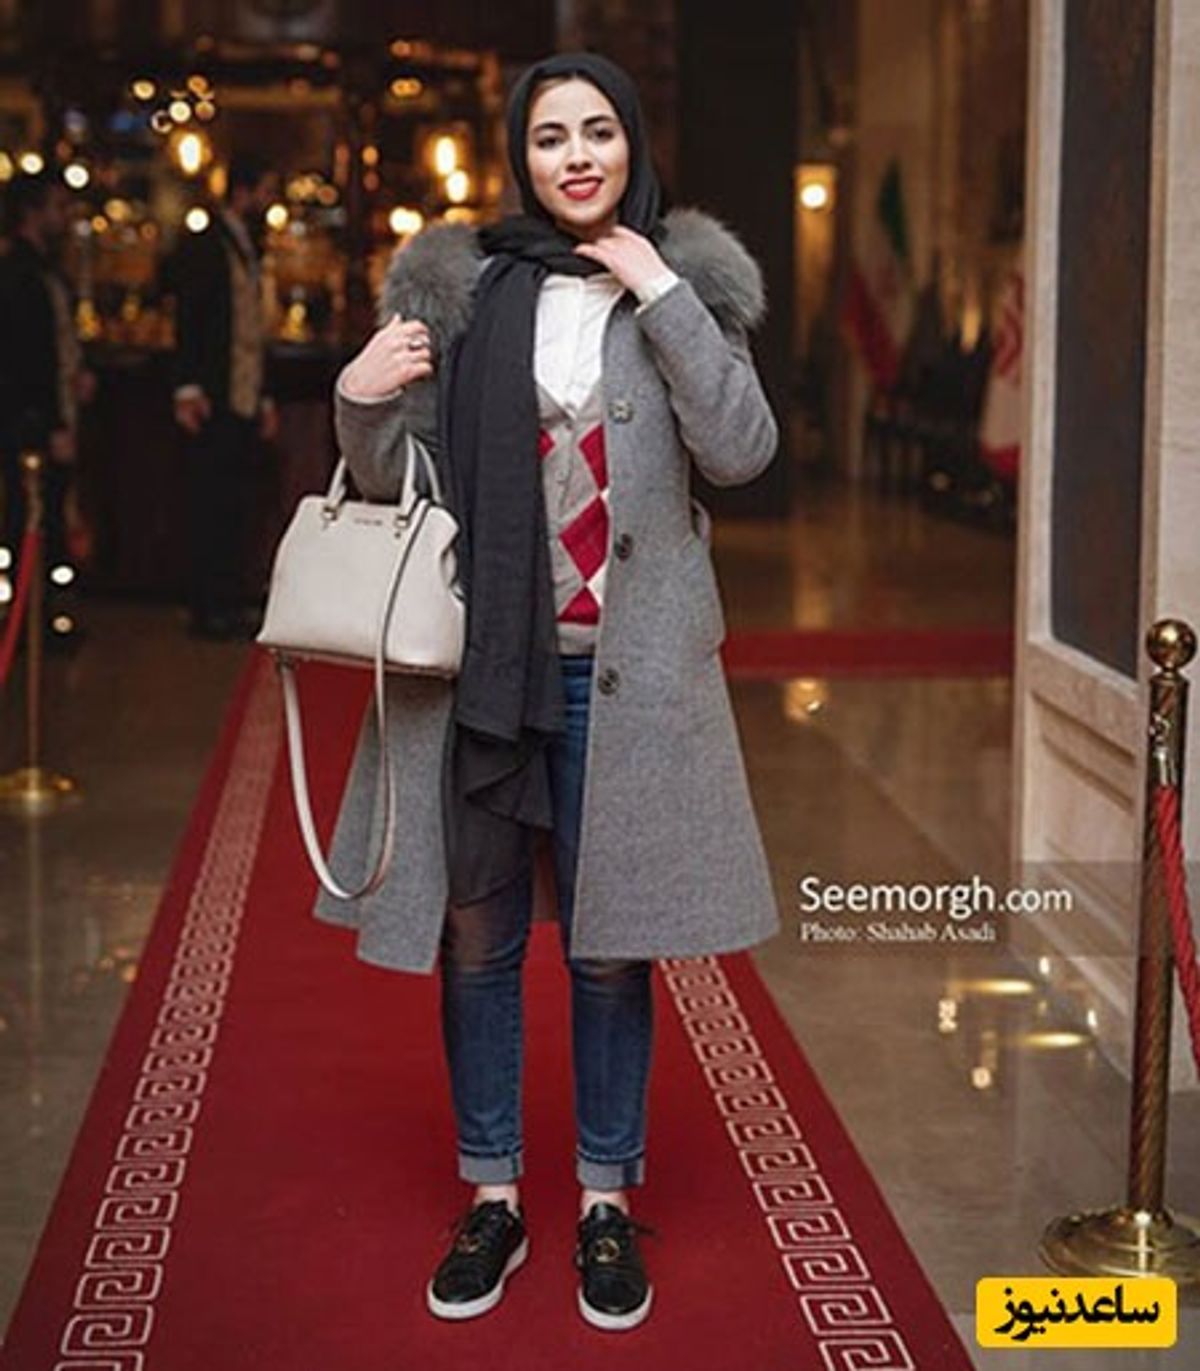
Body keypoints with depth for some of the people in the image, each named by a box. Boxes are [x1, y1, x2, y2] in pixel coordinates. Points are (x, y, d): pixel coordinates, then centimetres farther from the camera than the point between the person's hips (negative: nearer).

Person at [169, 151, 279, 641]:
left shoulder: (246, 248, 19)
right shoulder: (203, 246, -6)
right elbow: (187, 321, -13)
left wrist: (264, 398, 19)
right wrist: (189, 389, -21)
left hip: (245, 403, 8)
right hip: (212, 403, -8)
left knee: (235, 509, 9)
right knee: (209, 507, -5)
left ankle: (229, 608, 14)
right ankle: (204, 610, 0)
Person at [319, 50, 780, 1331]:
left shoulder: (686, 281, 3)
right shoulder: (458, 286, 4)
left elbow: (740, 451, -10)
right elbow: (393, 476, 7)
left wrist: (663, 298, -13)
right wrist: (361, 402, -13)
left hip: (624, 670, -1)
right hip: (479, 659, 1)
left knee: (609, 942, 6)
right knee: (476, 936, 9)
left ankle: (606, 1203, 22)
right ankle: (491, 1199, 24)